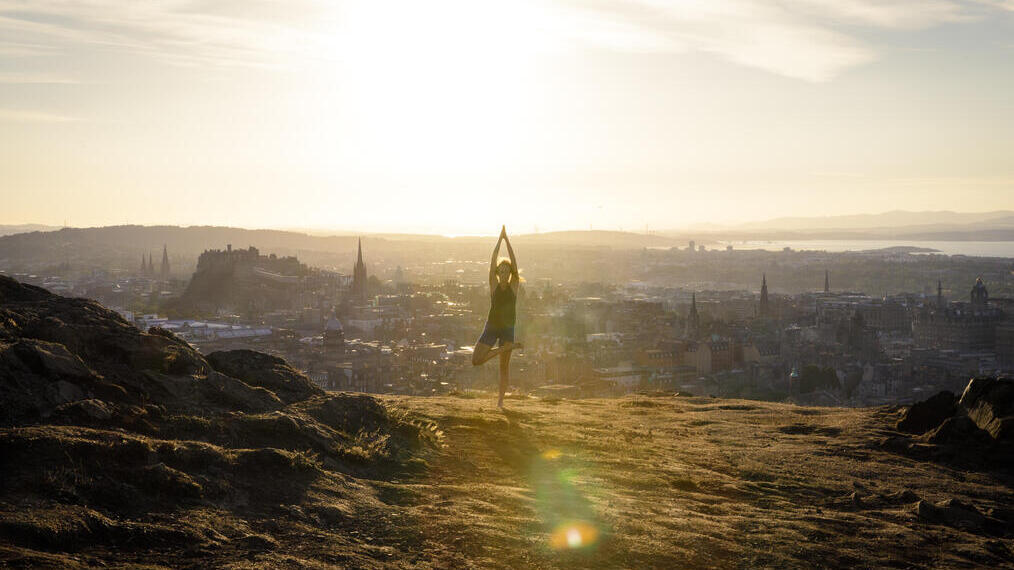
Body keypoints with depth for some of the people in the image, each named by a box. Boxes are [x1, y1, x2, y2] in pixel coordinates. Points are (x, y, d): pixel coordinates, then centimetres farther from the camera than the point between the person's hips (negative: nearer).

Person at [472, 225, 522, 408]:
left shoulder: (514, 285, -1)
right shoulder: (494, 285, 0)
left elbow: (514, 262, -10)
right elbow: (493, 262, -8)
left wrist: (507, 239, -13)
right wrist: (500, 239, -12)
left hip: (508, 328, -1)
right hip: (491, 326, 1)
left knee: (504, 365, 1)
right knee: (476, 360, -7)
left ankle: (500, 400, 10)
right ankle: (509, 347, 8)